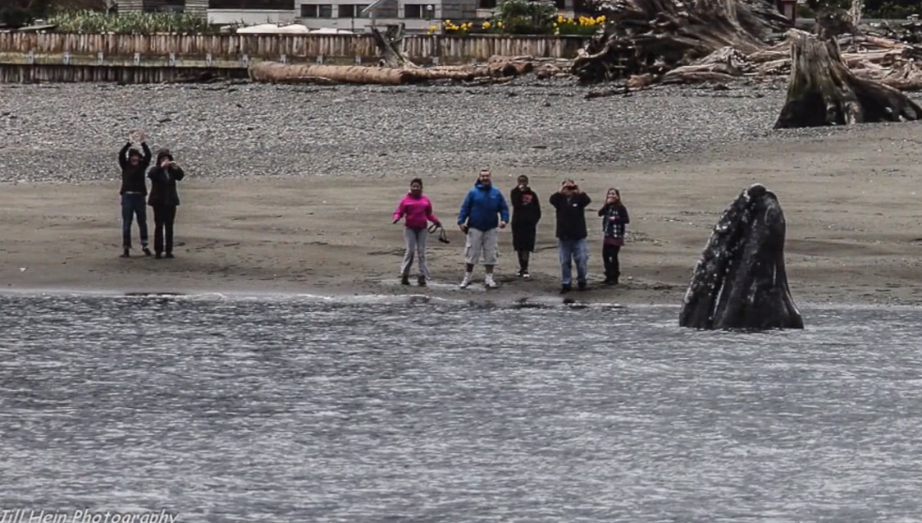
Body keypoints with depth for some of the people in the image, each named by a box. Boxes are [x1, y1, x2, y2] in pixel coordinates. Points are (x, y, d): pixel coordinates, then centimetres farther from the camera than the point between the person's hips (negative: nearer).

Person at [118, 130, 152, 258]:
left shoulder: (142, 166, 5)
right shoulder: (125, 166, 2)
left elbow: (148, 155, -8)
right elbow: (121, 155, -13)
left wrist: (143, 143, -18)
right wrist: (129, 143, -23)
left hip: (139, 196, 2)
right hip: (127, 196, -2)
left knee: (142, 222, 10)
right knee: (126, 223, -1)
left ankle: (144, 246, 20)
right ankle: (126, 248, 0)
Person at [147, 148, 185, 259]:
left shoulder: (172, 170, 6)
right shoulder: (155, 170, -2)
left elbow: (180, 176, -8)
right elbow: (151, 175, -22)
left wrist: (177, 168, -25)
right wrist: (161, 167, -32)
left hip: (170, 201, 3)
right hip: (159, 202, -3)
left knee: (169, 226, 4)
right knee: (159, 226, -3)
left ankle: (169, 250, 8)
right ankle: (158, 251, -3)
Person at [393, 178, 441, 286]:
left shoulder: (425, 200, 9)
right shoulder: (406, 200, 2)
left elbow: (429, 214, 15)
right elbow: (399, 212, 1)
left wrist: (436, 221, 0)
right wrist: (396, 218, -19)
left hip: (422, 228, 2)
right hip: (410, 228, -2)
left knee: (421, 252, 1)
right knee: (410, 251, -8)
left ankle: (422, 276, 0)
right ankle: (404, 275, -1)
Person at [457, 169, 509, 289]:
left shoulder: (496, 193, 5)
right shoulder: (473, 193, -1)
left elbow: (504, 208, 6)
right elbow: (465, 208, -3)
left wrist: (504, 220, -11)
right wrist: (461, 221, -14)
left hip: (491, 229, 2)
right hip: (475, 229, -2)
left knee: (491, 255, 4)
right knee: (471, 254, 1)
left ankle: (489, 278, 13)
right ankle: (467, 277, 13)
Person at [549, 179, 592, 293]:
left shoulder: (578, 199, 2)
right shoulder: (560, 200, 3)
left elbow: (587, 200, -16)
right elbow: (552, 199, -16)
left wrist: (579, 192, -29)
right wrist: (560, 192, -28)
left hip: (578, 236, -1)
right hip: (564, 236, 1)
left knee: (582, 260, -1)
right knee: (565, 262, 5)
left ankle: (581, 281, 15)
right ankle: (565, 283, 11)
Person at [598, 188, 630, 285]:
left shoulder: (620, 208, -7)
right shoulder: (608, 207, 11)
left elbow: (626, 220, -13)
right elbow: (600, 213, -5)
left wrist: (615, 219, -20)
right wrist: (607, 204, -11)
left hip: (616, 236, -7)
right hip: (607, 235, 7)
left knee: (613, 256, -5)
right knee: (605, 255, 8)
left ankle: (614, 277, 3)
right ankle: (609, 276, 20)